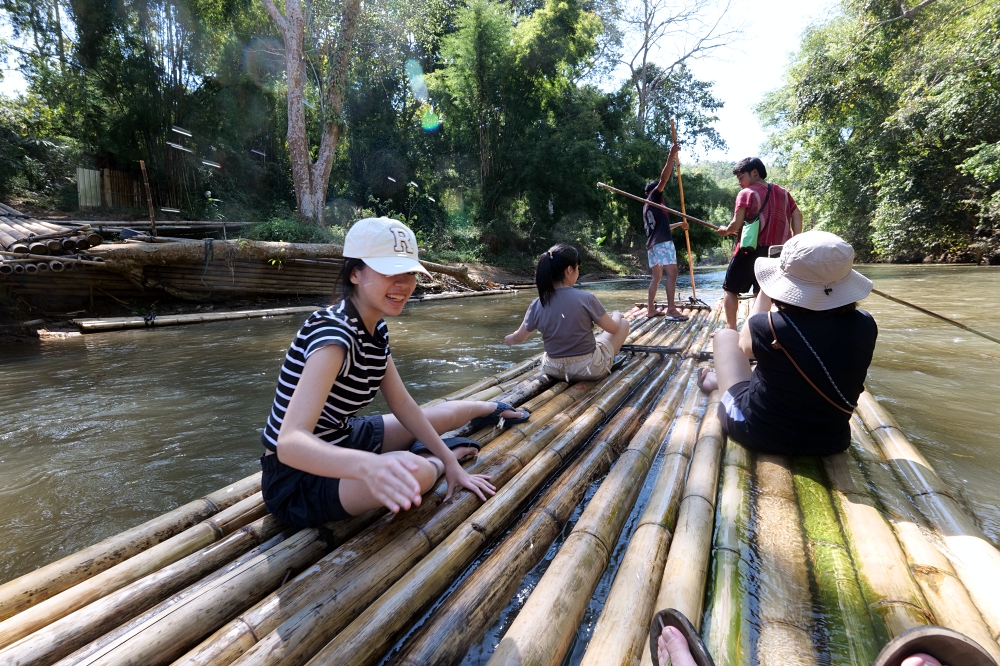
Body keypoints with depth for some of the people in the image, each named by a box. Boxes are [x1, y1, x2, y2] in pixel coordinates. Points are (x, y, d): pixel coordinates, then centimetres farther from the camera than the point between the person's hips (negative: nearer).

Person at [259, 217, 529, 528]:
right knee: (415, 470, -34)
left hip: (341, 440, 8)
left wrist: (452, 463, 2)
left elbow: (402, 403, 2)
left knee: (451, 411, 15)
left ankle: (493, 410, 50)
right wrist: (369, 465, -60)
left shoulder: (375, 327, -4)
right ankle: (434, 460, 2)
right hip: (299, 480, -8)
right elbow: (289, 442, -41)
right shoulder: (333, 333, -30)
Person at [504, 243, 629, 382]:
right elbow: (613, 328, -6)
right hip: (589, 368, -4)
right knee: (623, 323, 17)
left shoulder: (537, 305, -11)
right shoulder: (586, 298, -20)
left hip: (553, 369, 4)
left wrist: (509, 339, 28)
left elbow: (519, 337, 4)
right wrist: (616, 315, 18)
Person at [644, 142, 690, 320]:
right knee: (672, 273, -14)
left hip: (652, 244, 9)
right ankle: (671, 308, -21)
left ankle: (651, 308, 9)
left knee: (657, 277, 11)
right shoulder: (654, 198, 3)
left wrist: (678, 224, 32)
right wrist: (671, 156, -13)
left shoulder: (647, 207, 25)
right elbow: (663, 179, -11)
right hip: (662, 242, -9)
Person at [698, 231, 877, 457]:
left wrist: (765, 292, 9)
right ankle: (720, 380, 47)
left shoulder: (769, 326, -25)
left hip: (756, 433, -4)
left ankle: (719, 381, 42)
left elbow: (745, 343, 0)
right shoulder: (865, 326, -15)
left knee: (726, 335, 14)